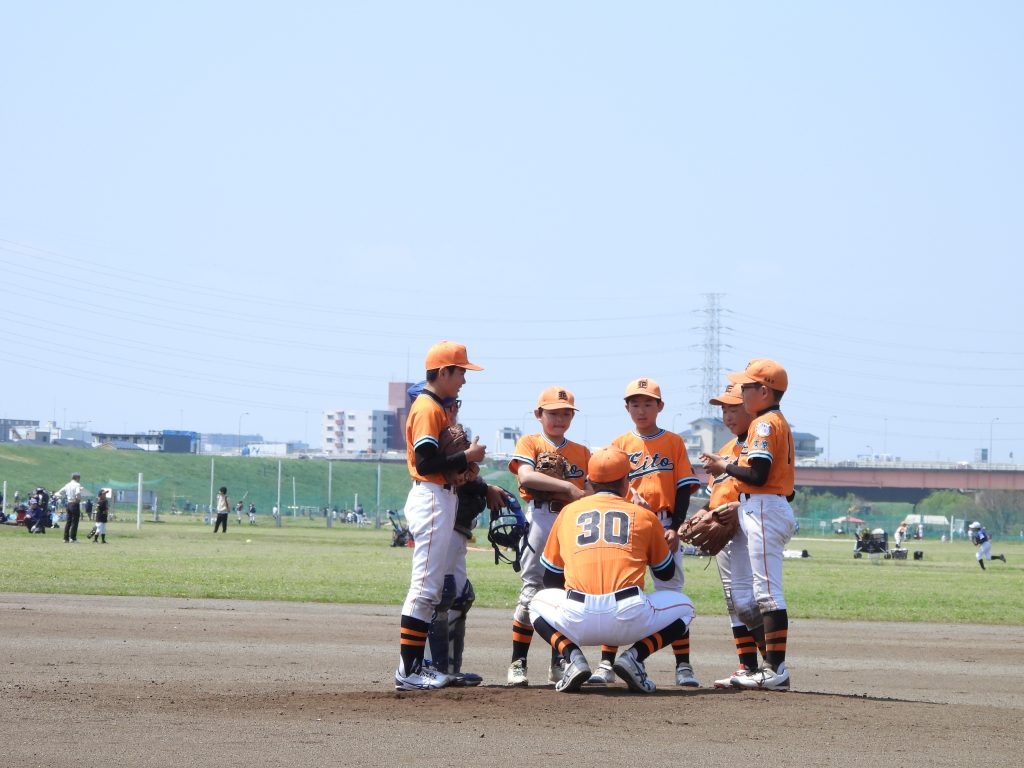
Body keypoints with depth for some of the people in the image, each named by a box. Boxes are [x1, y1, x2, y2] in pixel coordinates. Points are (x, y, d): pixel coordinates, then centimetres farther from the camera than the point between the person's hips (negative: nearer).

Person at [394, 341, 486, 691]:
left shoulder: (437, 408, 18)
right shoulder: (428, 409, -13)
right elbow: (426, 463, -22)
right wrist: (468, 456, -15)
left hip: (441, 499, 11)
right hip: (433, 500, -11)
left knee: (430, 589, 13)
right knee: (425, 587, -11)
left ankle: (416, 665, 16)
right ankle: (408, 671, -12)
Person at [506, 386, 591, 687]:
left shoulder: (582, 452, 19)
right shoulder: (530, 443, 6)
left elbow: (592, 490, 9)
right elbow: (525, 476, -14)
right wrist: (568, 487, -20)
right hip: (540, 522, -4)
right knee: (532, 590, -7)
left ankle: (559, 663, 11)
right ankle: (518, 663, -5)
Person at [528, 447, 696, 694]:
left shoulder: (568, 512, 19)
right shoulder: (645, 516, 15)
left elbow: (550, 579, 25)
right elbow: (666, 573, 29)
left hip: (577, 621, 1)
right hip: (629, 621, -1)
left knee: (539, 604, 34)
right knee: (683, 607, 26)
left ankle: (573, 657, 5)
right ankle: (634, 656, 2)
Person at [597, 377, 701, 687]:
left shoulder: (674, 442, 8)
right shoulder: (620, 444, 11)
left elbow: (683, 488, 3)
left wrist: (674, 528, -8)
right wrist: (630, 496, -18)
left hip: (665, 527, -1)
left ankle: (683, 666, -1)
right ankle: (606, 664, 2)